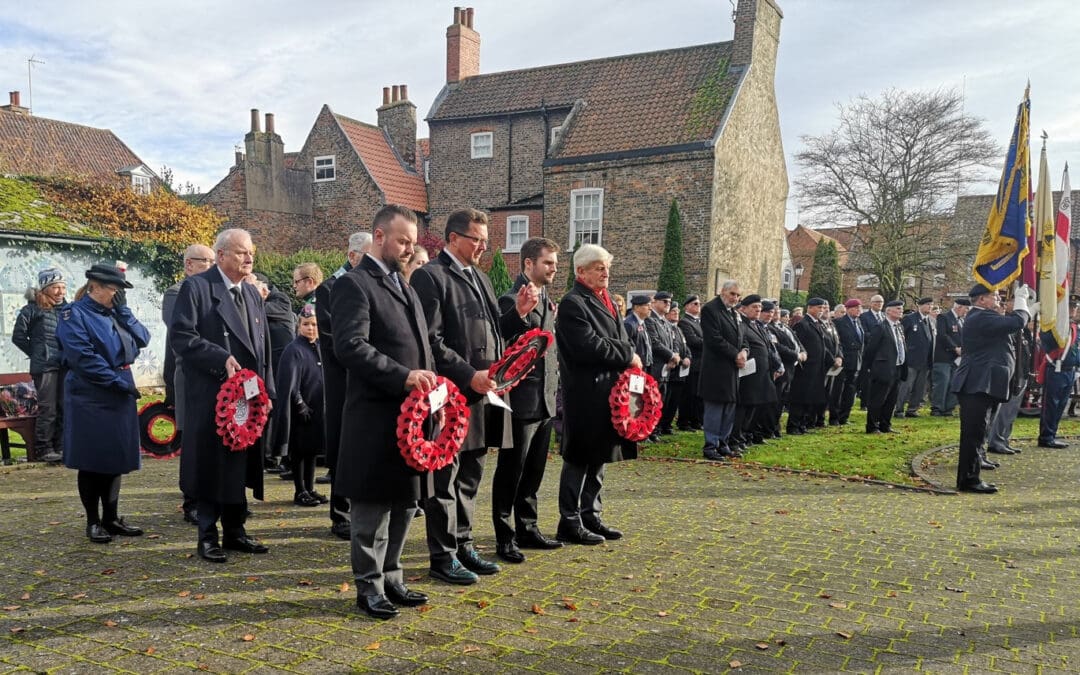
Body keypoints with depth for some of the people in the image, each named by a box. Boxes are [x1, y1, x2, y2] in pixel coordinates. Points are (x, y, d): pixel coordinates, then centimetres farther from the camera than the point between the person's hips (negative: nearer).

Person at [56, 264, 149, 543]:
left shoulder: (115, 313, 14)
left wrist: (123, 310, -3)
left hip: (120, 395, 7)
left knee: (116, 457, 10)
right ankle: (93, 521, 11)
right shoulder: (74, 314, -7)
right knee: (92, 460, 1)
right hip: (90, 396, -7)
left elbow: (143, 339, 4)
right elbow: (84, 357, -16)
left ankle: (111, 518, 18)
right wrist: (118, 381, -17)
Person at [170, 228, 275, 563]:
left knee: (241, 463, 11)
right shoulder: (196, 287, -6)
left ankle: (235, 530, 23)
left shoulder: (252, 293, 16)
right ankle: (208, 536, 14)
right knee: (211, 465, 2)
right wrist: (222, 359, -21)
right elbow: (181, 336, -14)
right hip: (210, 396, -6)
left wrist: (267, 390, 11)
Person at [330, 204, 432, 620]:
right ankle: (369, 586, 17)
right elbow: (350, 347, -21)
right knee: (372, 505, 3)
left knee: (404, 502, 16)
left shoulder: (406, 287, 18)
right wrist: (403, 377, -25)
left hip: (412, 413, 9)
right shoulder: (354, 284, -9)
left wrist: (431, 387, 8)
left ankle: (391, 578, 29)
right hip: (375, 416, -8)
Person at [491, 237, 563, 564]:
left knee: (533, 471, 17)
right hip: (522, 400, -8)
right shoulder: (512, 300, -13)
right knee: (511, 471, 2)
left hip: (545, 401, 9)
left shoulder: (547, 300, 15)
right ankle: (505, 537, 13)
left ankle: (527, 528, 29)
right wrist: (520, 315, -31)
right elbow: (503, 350, -20)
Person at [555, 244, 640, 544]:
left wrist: (631, 361, -2)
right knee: (579, 460, -1)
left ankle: (590, 517, 25)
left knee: (598, 457, 15)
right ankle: (570, 523, 9)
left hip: (608, 392, 9)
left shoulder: (606, 301, 17)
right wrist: (628, 357, -13)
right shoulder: (573, 304, -12)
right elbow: (588, 346, -22)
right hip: (585, 394, -9)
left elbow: (621, 341, 19)